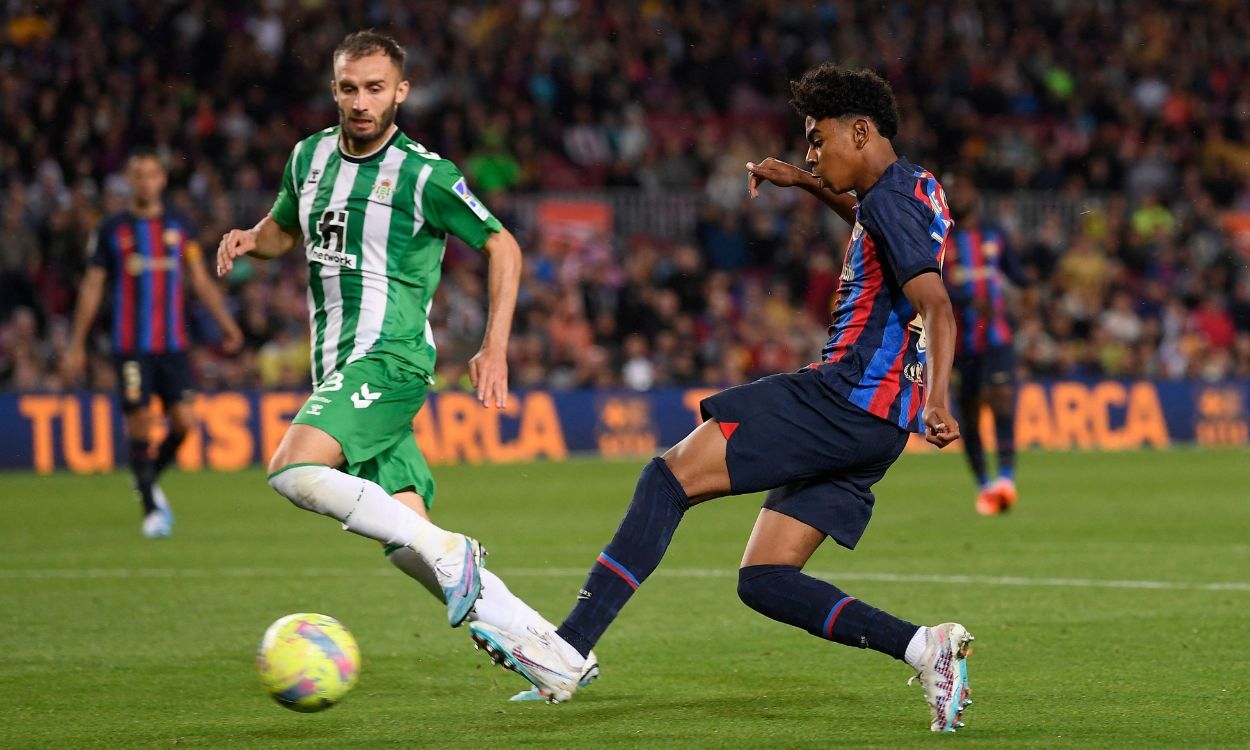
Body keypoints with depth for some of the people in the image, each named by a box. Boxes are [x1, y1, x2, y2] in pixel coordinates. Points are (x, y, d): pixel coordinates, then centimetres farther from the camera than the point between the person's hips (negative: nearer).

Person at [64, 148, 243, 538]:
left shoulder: (179, 225, 9)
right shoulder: (112, 229, 3)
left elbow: (200, 279, 12)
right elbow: (92, 287, 6)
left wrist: (226, 324, 3)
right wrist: (76, 344, 3)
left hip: (173, 344, 2)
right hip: (131, 345, -2)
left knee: (183, 421, -7)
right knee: (141, 425, -7)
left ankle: (149, 478, 20)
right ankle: (151, 508, 5)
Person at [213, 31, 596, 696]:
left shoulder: (424, 176, -7)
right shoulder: (310, 156, 11)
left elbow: (502, 247, 1)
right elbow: (286, 229, 29)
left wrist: (494, 350, -6)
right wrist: (250, 240, 6)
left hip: (389, 358, -6)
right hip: (337, 367, 6)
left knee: (294, 471, -28)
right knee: (409, 550, -3)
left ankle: (448, 552, -18)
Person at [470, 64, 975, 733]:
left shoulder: (891, 199, -10)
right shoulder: (915, 190, 19)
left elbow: (936, 306, -23)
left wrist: (937, 400, -37)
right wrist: (806, 184, 36)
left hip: (845, 396, -10)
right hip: (872, 427, 10)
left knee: (670, 476, -13)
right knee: (763, 580, 7)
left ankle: (569, 650, -19)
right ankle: (924, 647, -5)